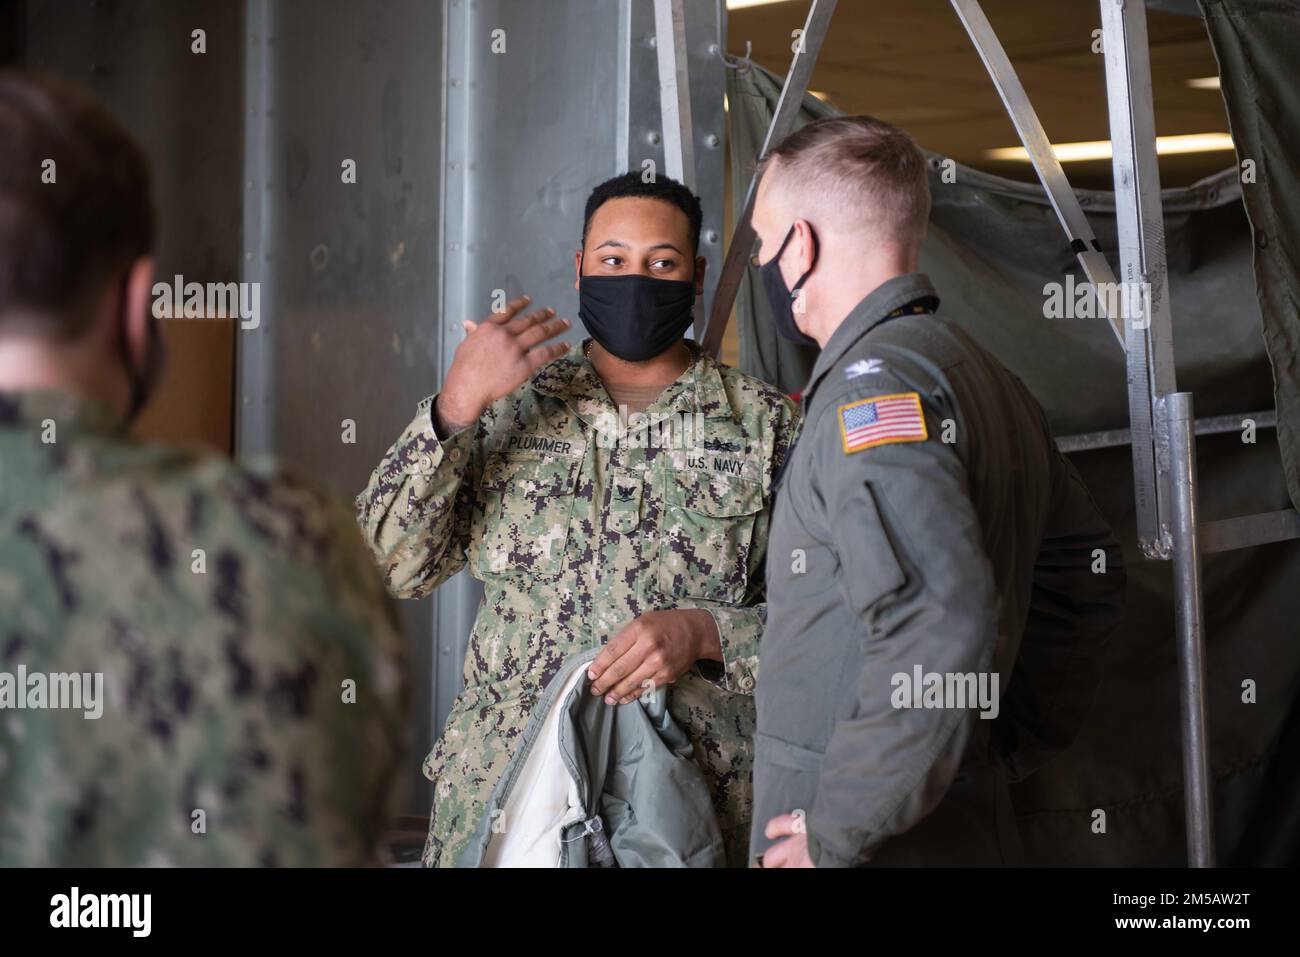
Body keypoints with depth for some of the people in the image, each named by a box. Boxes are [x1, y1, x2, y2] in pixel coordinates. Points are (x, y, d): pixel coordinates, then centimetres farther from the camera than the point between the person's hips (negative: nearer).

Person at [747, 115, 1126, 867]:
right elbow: (1089, 575, 22)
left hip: (875, 844, -9)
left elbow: (939, 631, -29)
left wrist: (837, 830, -22)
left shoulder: (872, 386, -17)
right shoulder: (983, 374, 13)